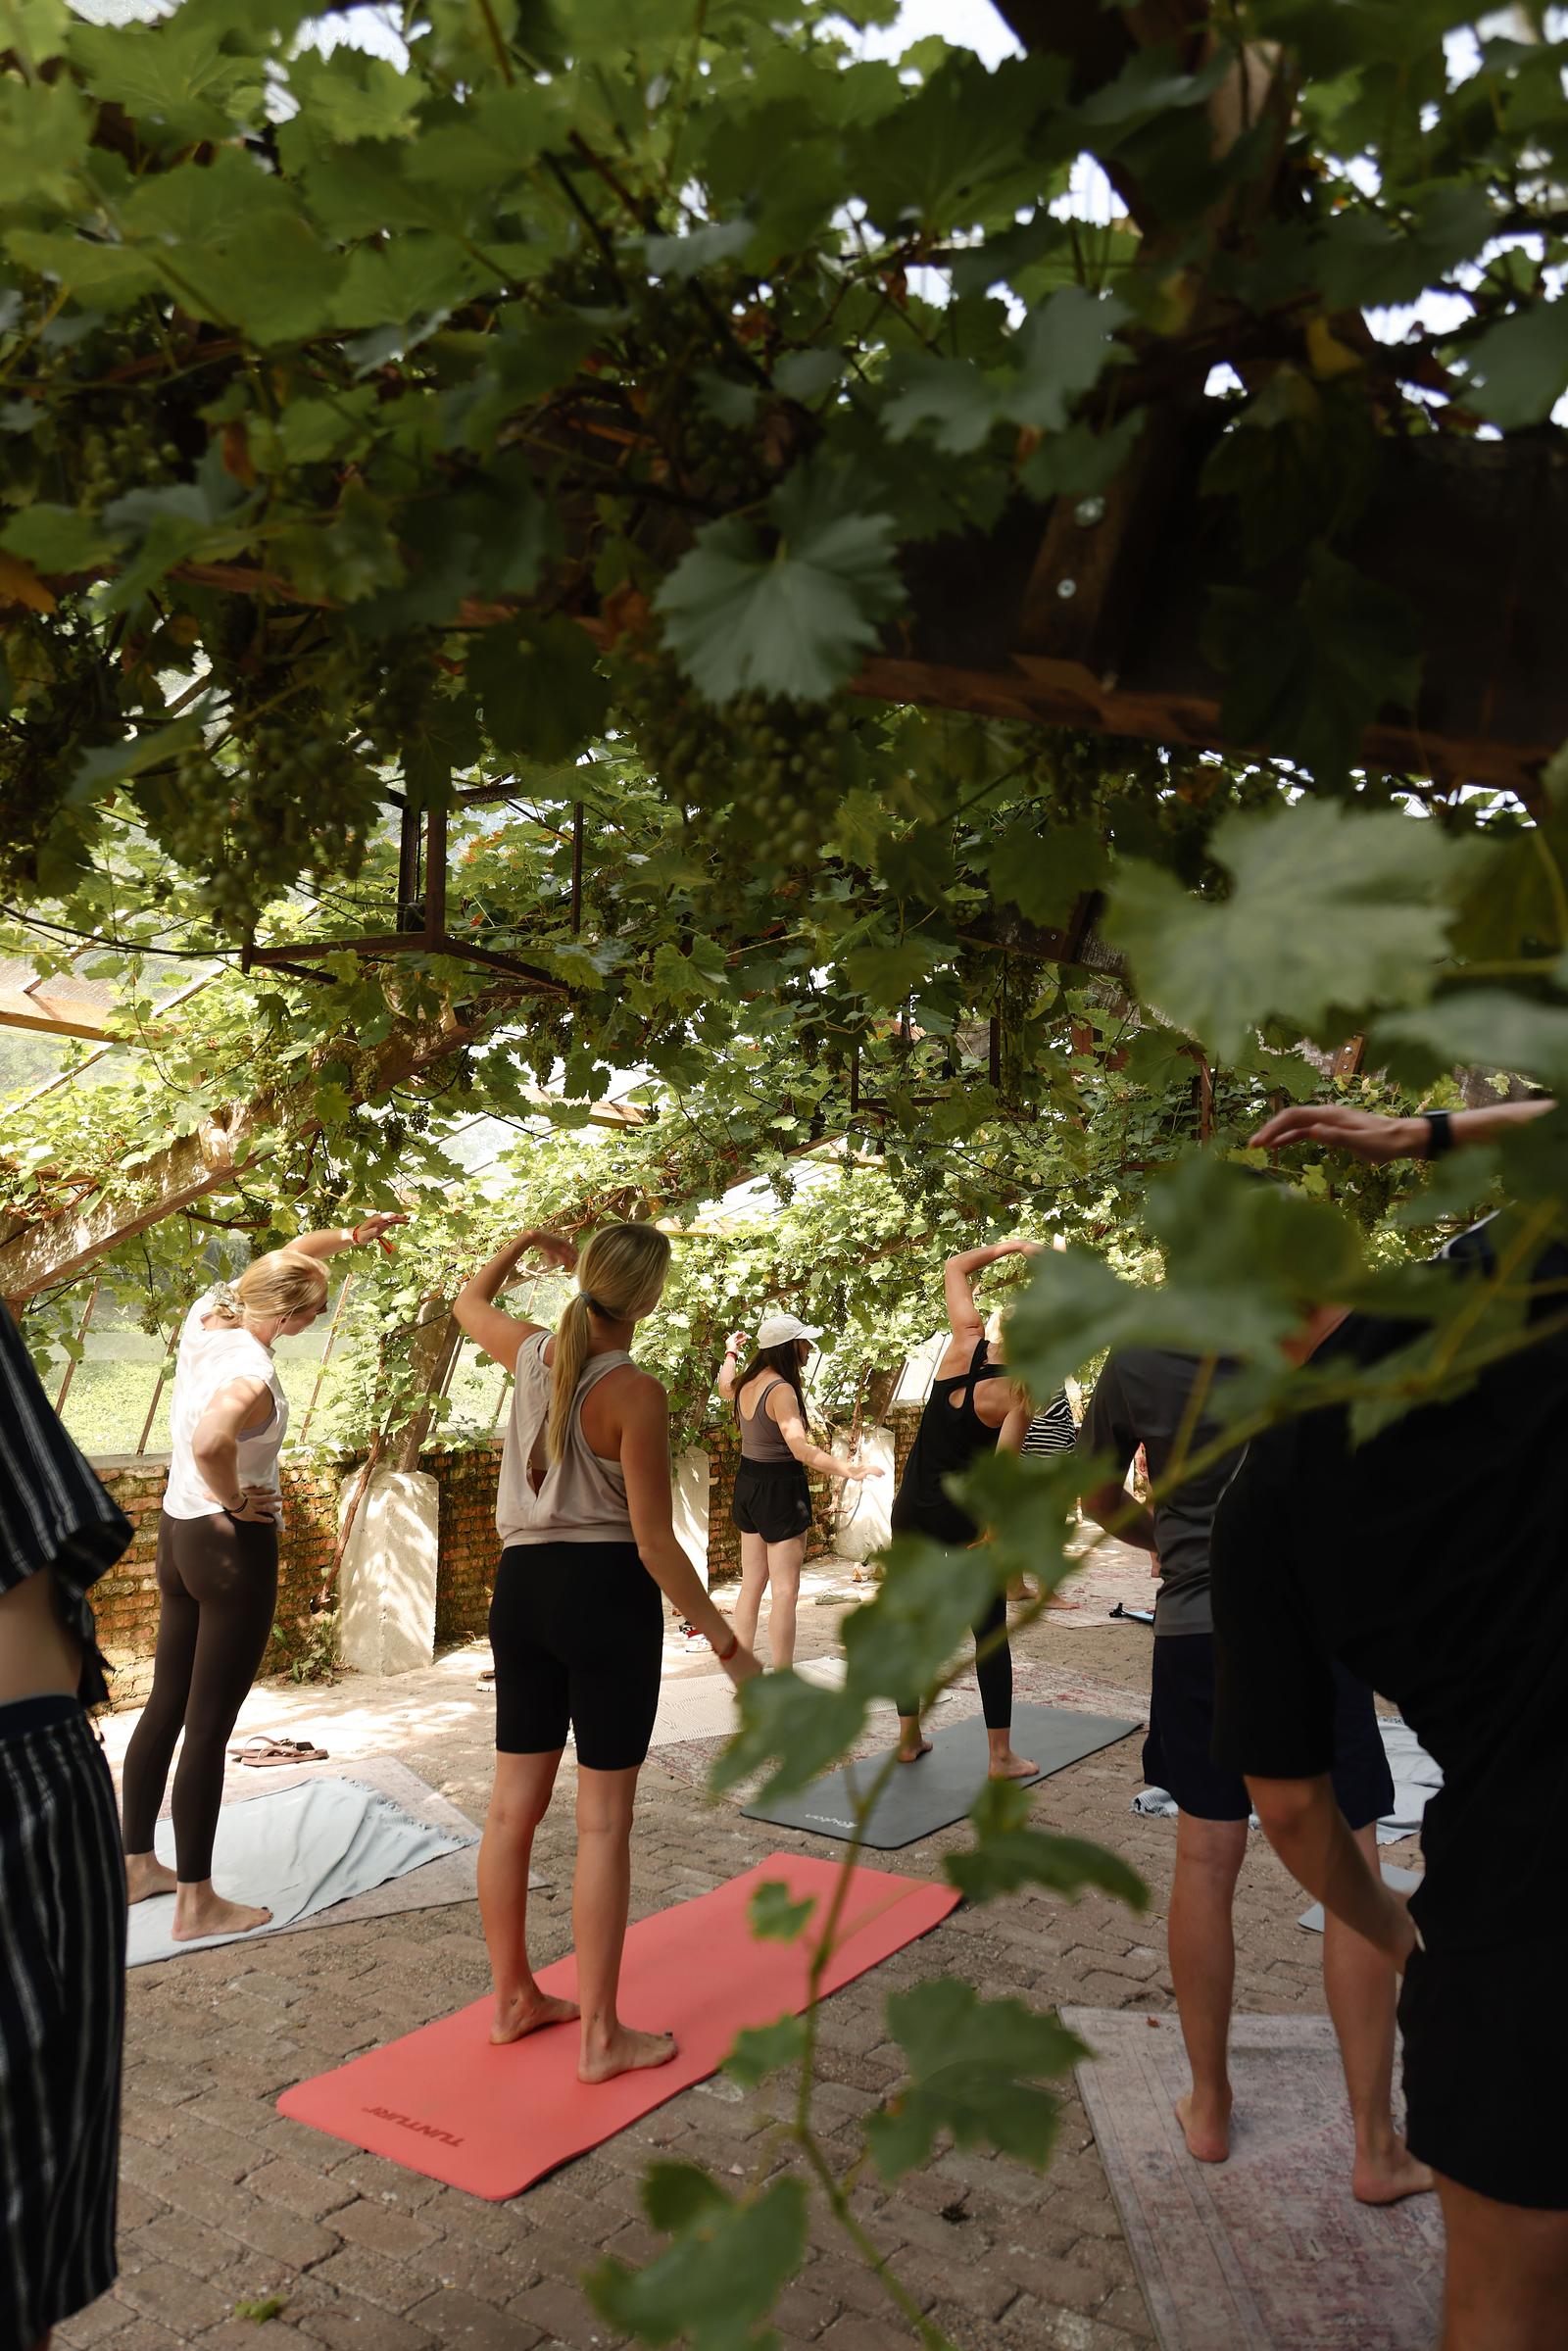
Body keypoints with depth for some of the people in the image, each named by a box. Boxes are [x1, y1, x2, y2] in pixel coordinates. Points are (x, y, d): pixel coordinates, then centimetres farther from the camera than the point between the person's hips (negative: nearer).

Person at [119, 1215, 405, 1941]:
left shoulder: (205, 1315, -2)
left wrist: (349, 1235, 21)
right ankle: (196, 1902, 10)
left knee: (165, 1705, 19)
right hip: (232, 1549, -9)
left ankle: (136, 1864, 32)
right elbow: (208, 1442, -44)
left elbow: (283, 1257, 16)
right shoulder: (250, 1373, -26)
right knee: (209, 1725, 0)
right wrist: (234, 1500, -25)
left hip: (176, 1532, 9)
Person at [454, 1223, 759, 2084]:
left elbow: (468, 1302, 25)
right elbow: (654, 1541, -16)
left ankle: (513, 1999, 29)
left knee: (513, 1807, 14)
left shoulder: (534, 1351, 1)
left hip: (522, 1584, 7)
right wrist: (727, 1642, -9)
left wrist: (522, 1242, 34)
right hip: (604, 1592, -7)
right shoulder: (635, 1392, -17)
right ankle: (600, 2037, 11)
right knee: (604, 1822, 2)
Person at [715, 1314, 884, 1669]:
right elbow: (801, 1448, -32)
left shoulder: (745, 1382, 3)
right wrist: (847, 1469, -39)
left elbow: (724, 1389, 29)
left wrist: (730, 1352, 45)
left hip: (748, 1482, 9)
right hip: (779, 1488, -9)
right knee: (785, 1591, -3)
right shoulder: (781, 1390, -22)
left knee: (752, 1584, 16)